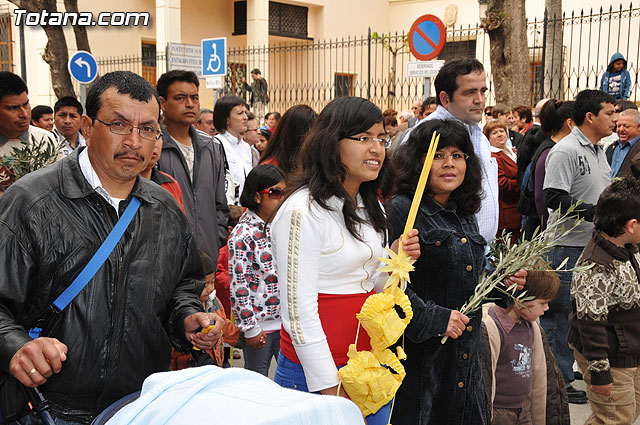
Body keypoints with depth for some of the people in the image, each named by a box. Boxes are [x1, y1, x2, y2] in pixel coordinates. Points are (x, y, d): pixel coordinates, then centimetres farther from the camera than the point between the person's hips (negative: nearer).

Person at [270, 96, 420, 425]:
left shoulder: (371, 207, 9)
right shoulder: (303, 211, -16)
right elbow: (298, 310, -17)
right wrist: (330, 389, -16)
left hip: (373, 364, 8)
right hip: (316, 373, -7)